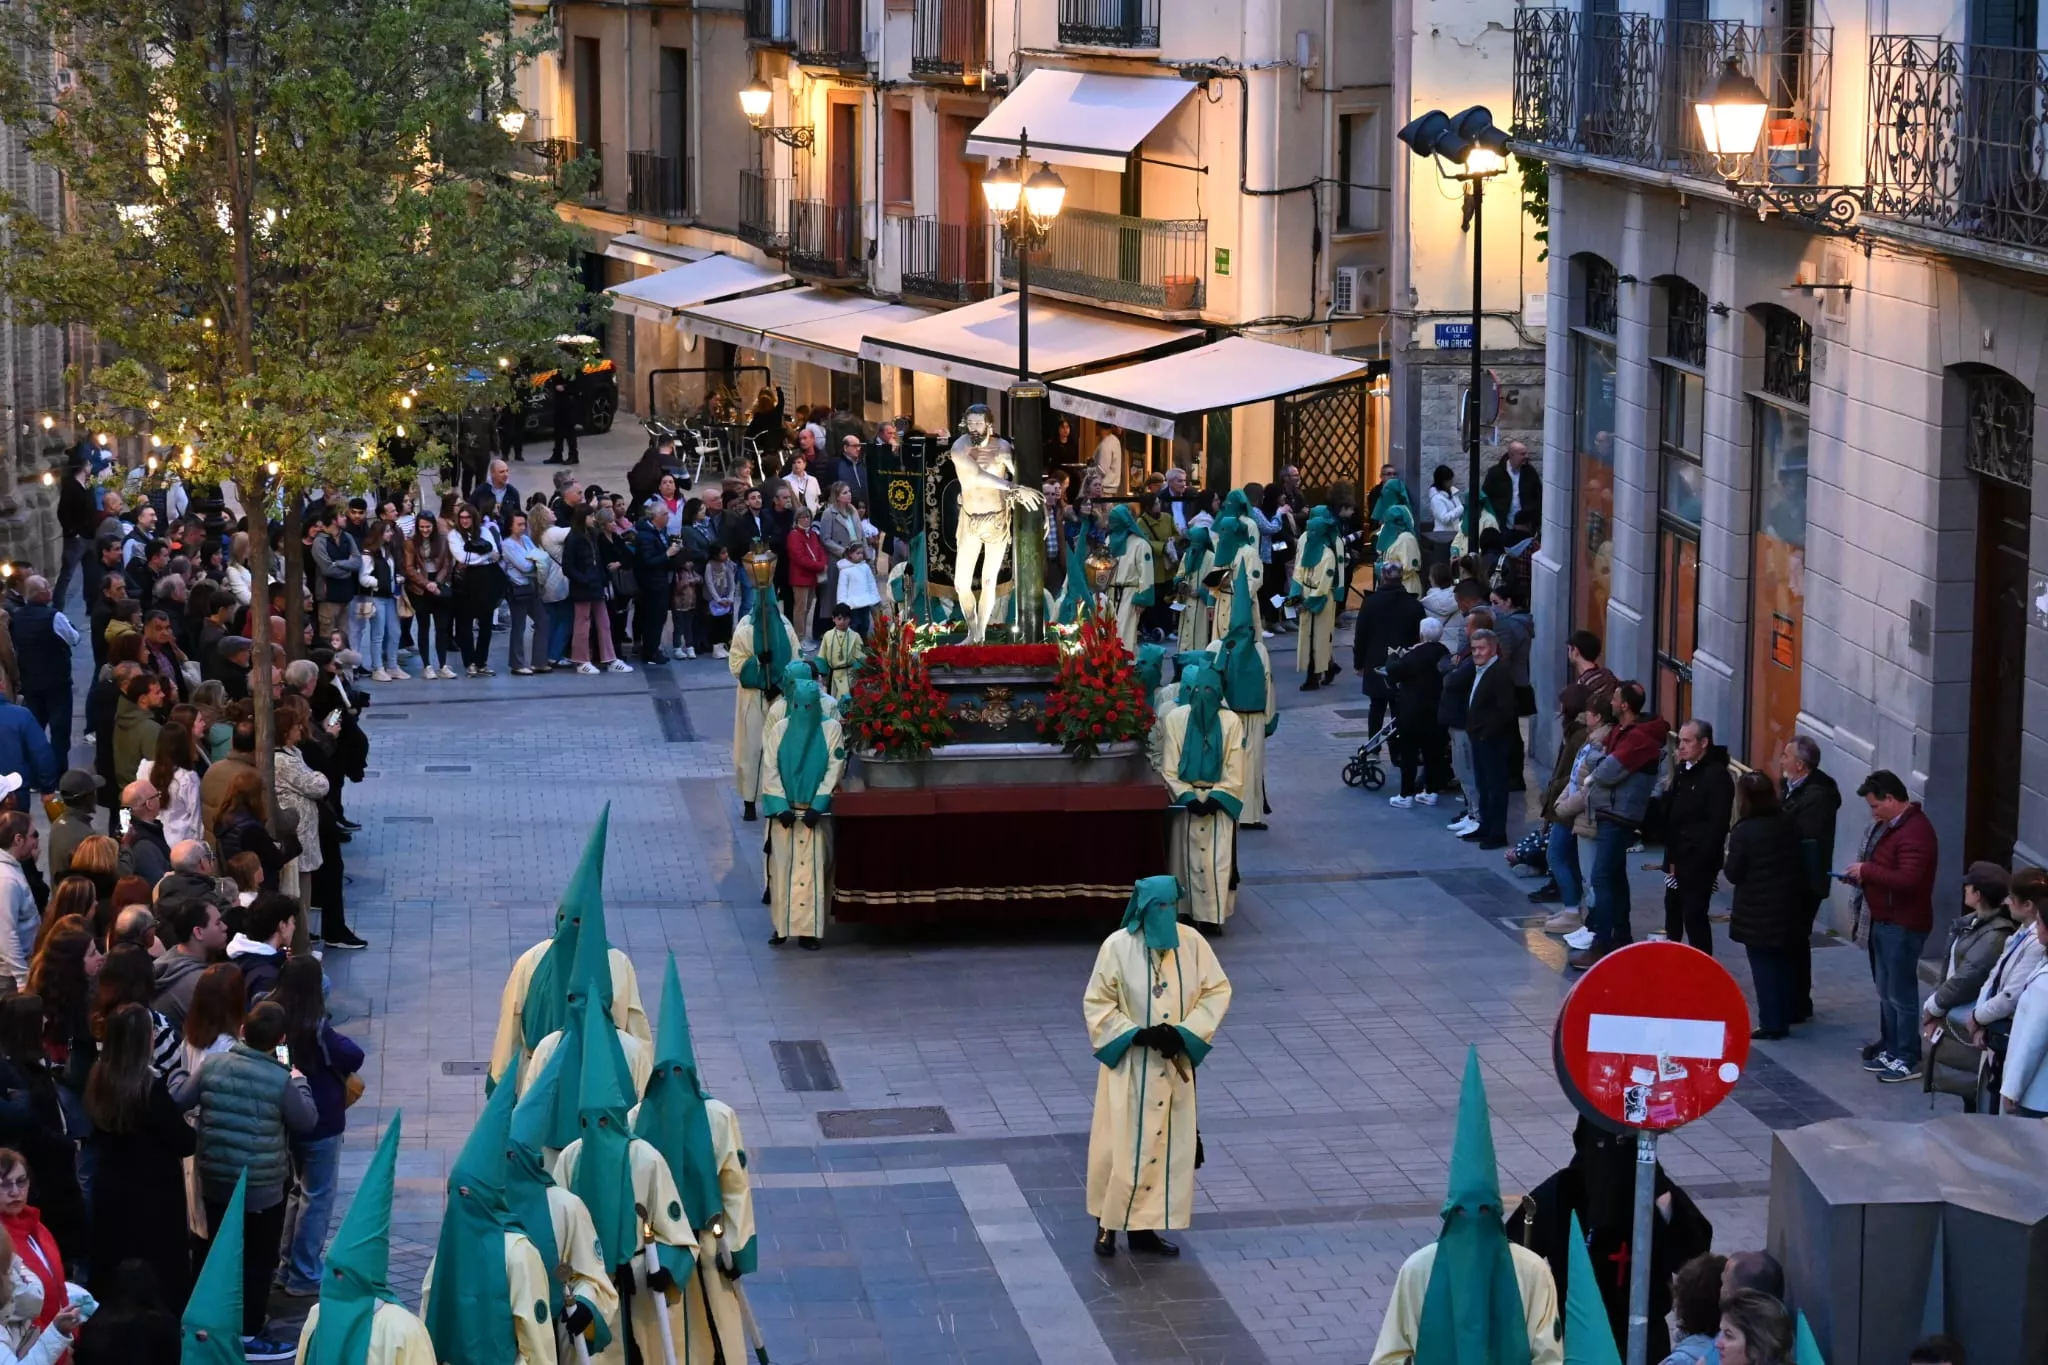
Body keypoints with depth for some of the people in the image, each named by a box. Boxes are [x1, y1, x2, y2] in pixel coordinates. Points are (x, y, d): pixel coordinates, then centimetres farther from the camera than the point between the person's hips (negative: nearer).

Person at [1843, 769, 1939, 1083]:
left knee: (1901, 993, -5)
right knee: (1886, 991, 16)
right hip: (1883, 920, 10)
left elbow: (1908, 879, -29)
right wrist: (1860, 876, 5)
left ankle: (1908, 1060, 1)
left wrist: (1867, 871, -20)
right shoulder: (1889, 825, 13)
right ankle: (1890, 1049, 26)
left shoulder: (1915, 832, -20)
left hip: (1903, 925, -10)